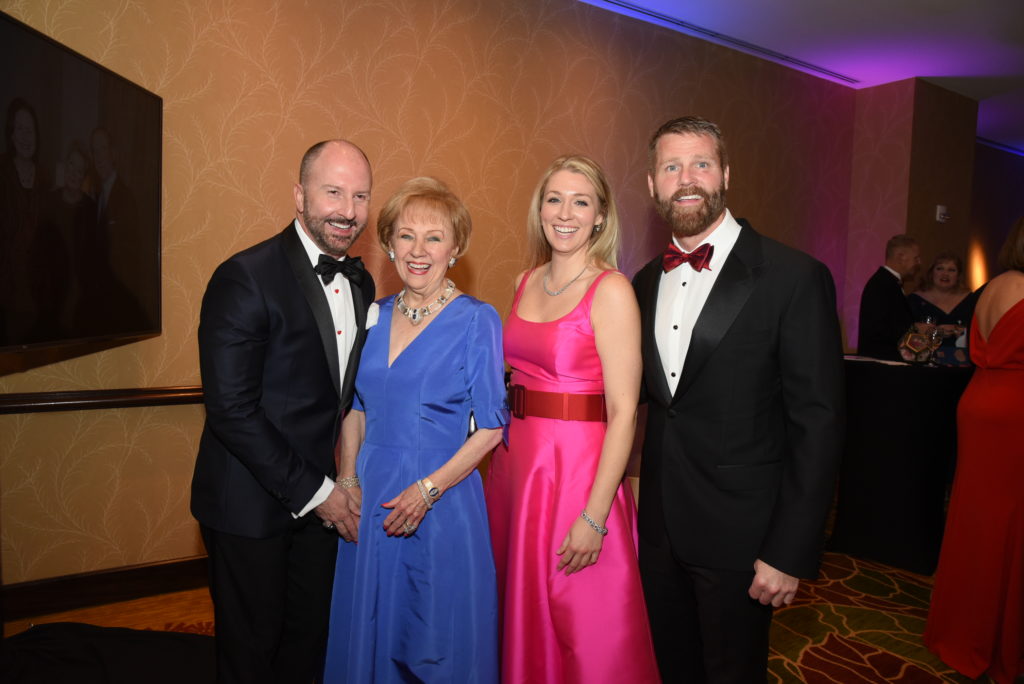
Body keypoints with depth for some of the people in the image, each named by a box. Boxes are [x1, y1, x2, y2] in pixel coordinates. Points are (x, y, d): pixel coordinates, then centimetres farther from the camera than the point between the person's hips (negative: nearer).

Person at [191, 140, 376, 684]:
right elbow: (231, 409, -21)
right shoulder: (245, 278, -18)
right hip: (251, 506, -5)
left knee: (310, 640, 18)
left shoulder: (361, 282, 5)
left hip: (321, 500, 6)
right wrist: (313, 491, -16)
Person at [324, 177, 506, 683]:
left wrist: (428, 489, -16)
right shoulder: (375, 315, 5)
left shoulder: (477, 321, -9)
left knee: (442, 643, 11)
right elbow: (356, 407, 12)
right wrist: (347, 482, 1)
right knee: (369, 636, 19)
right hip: (369, 501, 5)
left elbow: (490, 427, -9)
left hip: (442, 508, -4)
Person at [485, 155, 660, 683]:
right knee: (521, 617, 22)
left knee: (583, 633, 8)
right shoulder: (525, 283, 7)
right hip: (515, 461, 7)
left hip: (578, 470, -6)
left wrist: (594, 518, -19)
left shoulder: (611, 291, -12)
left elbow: (623, 412, -16)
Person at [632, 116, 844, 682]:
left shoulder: (794, 277, -14)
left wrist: (790, 552, -15)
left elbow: (818, 423, -14)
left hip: (739, 531, -5)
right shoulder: (645, 283, 5)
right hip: (659, 525, 5)